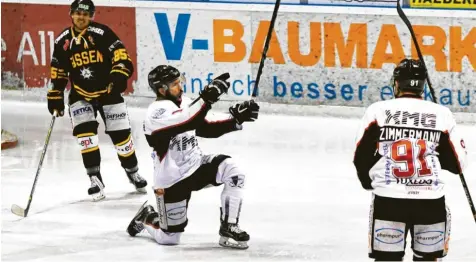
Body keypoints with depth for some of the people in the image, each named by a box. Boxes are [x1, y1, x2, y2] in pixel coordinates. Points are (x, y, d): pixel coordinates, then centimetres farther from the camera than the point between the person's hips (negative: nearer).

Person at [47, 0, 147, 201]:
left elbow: (120, 55, -19)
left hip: (108, 92, -2)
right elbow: (58, 72, 8)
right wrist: (55, 97, 6)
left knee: (121, 136, 3)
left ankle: (133, 172, 26)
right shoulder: (63, 41, -2)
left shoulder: (102, 33, -14)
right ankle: (95, 179, -7)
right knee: (85, 134, -15)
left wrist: (119, 77, -34)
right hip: (80, 96, 2)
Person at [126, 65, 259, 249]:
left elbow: (208, 128, 6)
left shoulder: (184, 103, 2)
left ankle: (228, 230, -10)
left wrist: (237, 118, -7)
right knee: (169, 238, 0)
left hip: (195, 165, 7)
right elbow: (189, 122, -39)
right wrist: (208, 97, -46)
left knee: (233, 172, -20)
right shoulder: (158, 111, -23)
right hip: (172, 180, -7)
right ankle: (146, 217, 34)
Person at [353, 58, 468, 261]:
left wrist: (369, 181, 22)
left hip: (389, 201, -1)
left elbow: (361, 158, 2)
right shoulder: (441, 114, 3)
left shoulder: (378, 111, -1)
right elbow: (457, 163, 7)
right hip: (431, 203, 1)